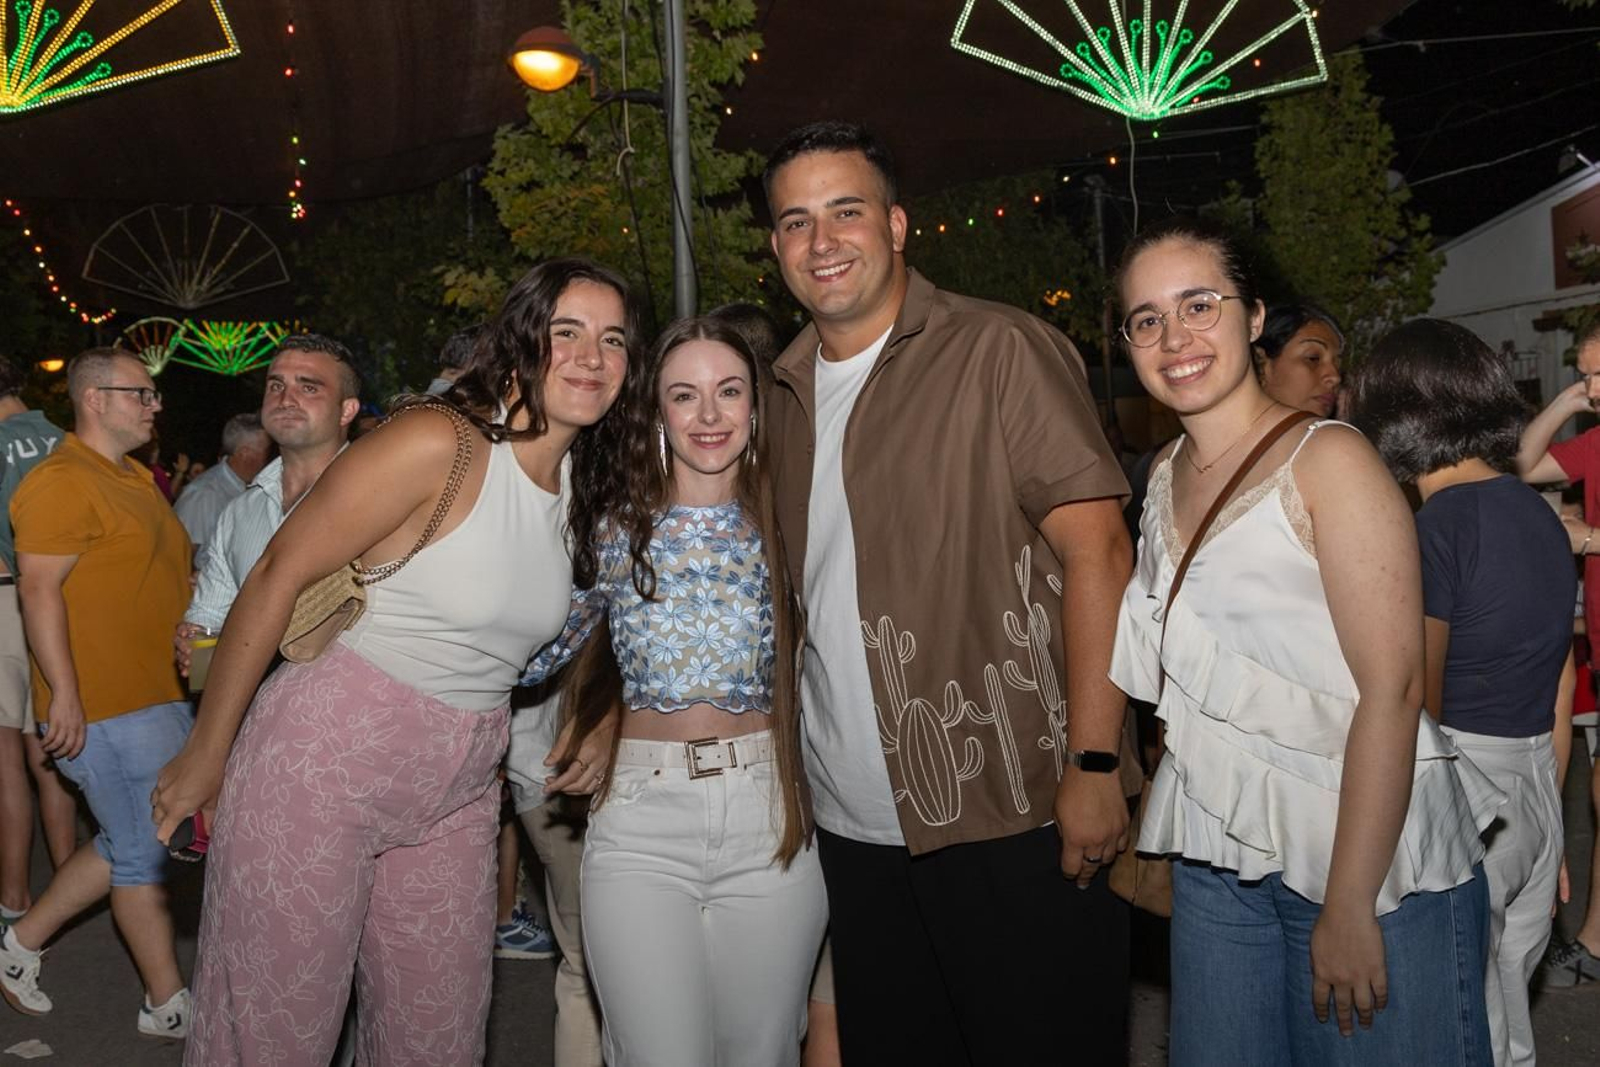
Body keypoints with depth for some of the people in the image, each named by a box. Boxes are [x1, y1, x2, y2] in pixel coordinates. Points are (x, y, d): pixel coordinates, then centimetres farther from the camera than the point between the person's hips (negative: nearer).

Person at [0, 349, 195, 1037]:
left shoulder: (135, 477, 16)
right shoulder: (62, 481, -14)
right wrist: (64, 693, -23)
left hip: (160, 696, 9)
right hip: (106, 706, -9)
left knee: (129, 845, 18)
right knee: (146, 855, 1)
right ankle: (168, 1006, 15)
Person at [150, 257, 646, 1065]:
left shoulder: (584, 485, 5)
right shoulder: (438, 443, -17)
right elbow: (277, 578, -14)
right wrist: (206, 755, -9)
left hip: (456, 792, 7)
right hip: (322, 765, -6)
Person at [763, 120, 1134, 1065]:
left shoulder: (999, 351, -7)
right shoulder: (786, 396, 11)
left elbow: (1097, 547, -12)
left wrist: (1094, 762, -18)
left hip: (1016, 818, -5)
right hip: (855, 830, 6)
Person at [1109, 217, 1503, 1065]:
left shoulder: (1327, 462, -11)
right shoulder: (1167, 478, 8)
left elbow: (1390, 688, -17)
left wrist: (1349, 905, -19)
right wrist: (1151, 845, 7)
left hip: (1368, 859, -5)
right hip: (1216, 860, 6)